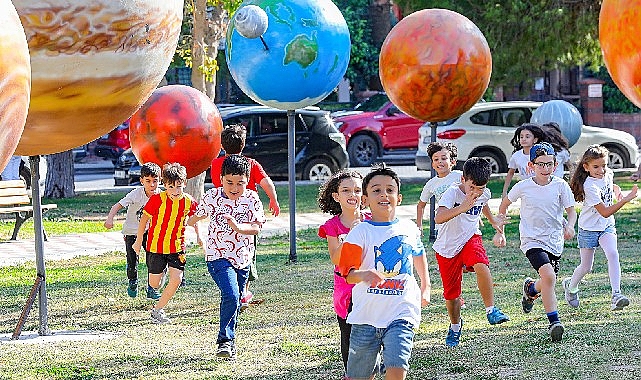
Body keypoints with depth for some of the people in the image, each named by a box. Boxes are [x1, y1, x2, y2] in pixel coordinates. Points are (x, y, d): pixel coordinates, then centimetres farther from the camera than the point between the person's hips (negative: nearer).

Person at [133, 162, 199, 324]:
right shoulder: (157, 199, -17)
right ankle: (152, 288, 48)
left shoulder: (189, 202, -8)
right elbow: (144, 218, -3)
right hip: (156, 246, -2)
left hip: (177, 247, 2)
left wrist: (199, 237, 20)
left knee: (177, 279, -14)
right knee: (155, 282, 7)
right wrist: (138, 241, 3)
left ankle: (158, 310, 2)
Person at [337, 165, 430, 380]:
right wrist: (363, 275, -37)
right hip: (366, 315, -1)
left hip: (401, 313, 1)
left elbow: (419, 254, 30)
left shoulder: (409, 229, 7)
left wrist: (425, 287, 33)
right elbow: (347, 272, -16)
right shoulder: (360, 232, -5)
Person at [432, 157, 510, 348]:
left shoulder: (484, 194, -6)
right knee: (451, 292, 8)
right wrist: (463, 207, -49)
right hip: (447, 247, -2)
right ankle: (455, 326, 35)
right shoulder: (453, 193, -24)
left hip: (470, 239, 2)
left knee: (481, 266, -31)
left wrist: (493, 221, 38)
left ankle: (491, 310, -21)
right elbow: (438, 218, -40)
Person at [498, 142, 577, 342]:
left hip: (555, 241, 3)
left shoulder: (560, 185, -3)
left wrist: (569, 226, -20)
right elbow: (506, 202, 13)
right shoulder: (523, 187, -5)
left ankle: (531, 289, 52)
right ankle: (554, 321, -21)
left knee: (548, 283, 15)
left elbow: (571, 210, -2)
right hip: (533, 241, -3)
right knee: (549, 276, -25)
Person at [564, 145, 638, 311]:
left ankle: (616, 295, -28)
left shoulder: (608, 173, -6)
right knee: (586, 267, 9)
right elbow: (605, 212, -32)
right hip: (589, 229, -4)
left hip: (607, 226, 4)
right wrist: (626, 199, -37)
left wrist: (617, 191, 0)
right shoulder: (590, 186, -29)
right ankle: (571, 286, 41)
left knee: (612, 254, -22)